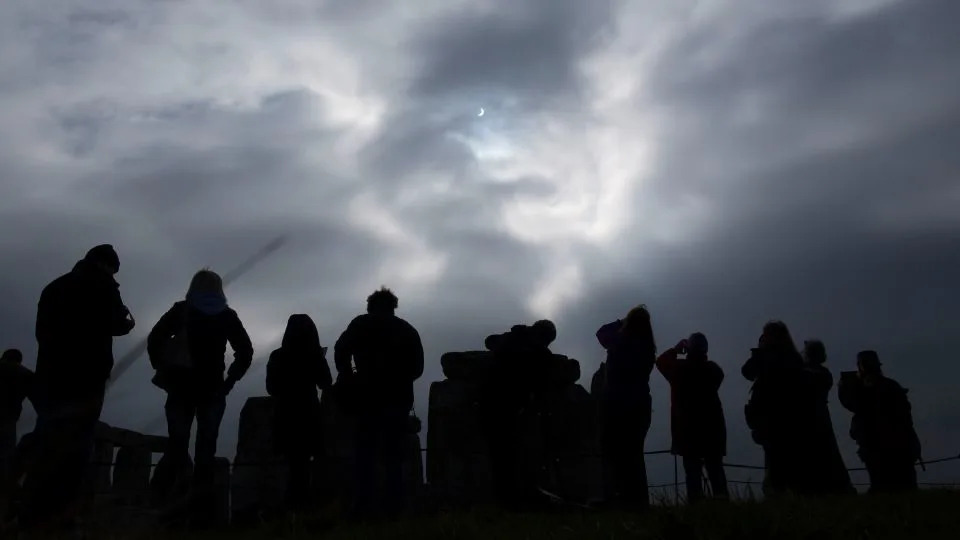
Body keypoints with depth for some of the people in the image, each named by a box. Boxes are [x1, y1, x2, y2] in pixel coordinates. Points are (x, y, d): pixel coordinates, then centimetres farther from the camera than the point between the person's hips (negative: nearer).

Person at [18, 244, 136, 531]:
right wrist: (127, 322, 13)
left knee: (47, 446, 10)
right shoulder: (103, 286, -1)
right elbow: (114, 325, -7)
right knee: (74, 448, -6)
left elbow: (42, 332, 21)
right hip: (84, 380, -6)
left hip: (50, 379, 6)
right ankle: (60, 515, -9)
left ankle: (32, 515, 10)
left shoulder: (54, 287, 18)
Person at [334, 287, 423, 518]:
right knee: (393, 452, 8)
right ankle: (393, 505, 1)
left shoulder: (361, 324, 7)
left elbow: (341, 350, -6)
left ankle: (364, 505, -3)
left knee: (365, 452, 4)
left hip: (368, 396, -2)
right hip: (398, 397, 2)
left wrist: (349, 377, 6)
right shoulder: (407, 329, 13)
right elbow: (417, 367, 9)